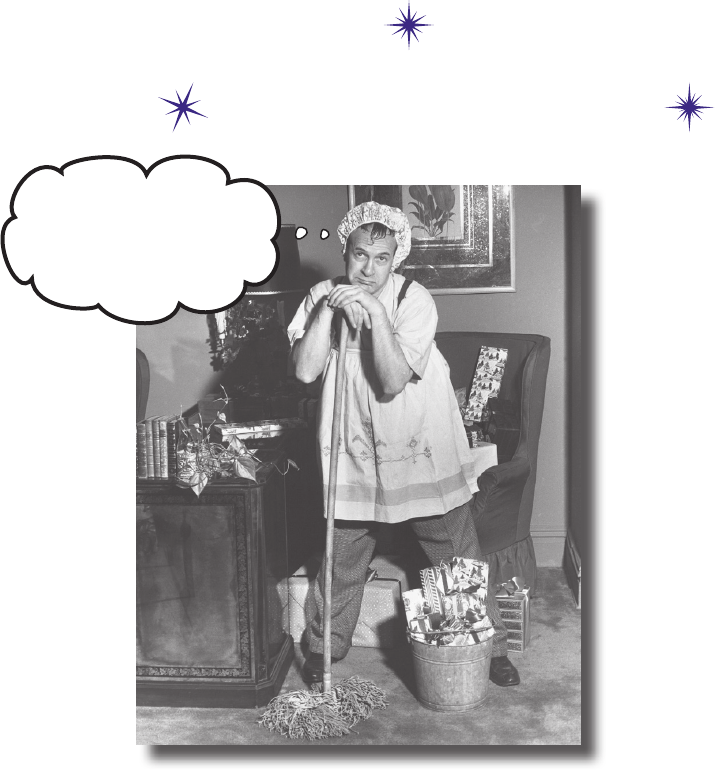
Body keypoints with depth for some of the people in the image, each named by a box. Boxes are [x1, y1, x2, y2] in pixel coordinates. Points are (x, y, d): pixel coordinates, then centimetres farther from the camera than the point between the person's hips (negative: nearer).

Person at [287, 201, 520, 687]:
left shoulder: (414, 300, -14)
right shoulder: (323, 296, -5)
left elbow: (393, 382, -23)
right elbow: (305, 371, -16)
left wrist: (376, 313, -30)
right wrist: (328, 309, -23)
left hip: (423, 451, -1)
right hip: (355, 452, 2)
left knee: (460, 556, 9)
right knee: (343, 562, 14)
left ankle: (491, 645, 28)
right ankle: (325, 646, 36)